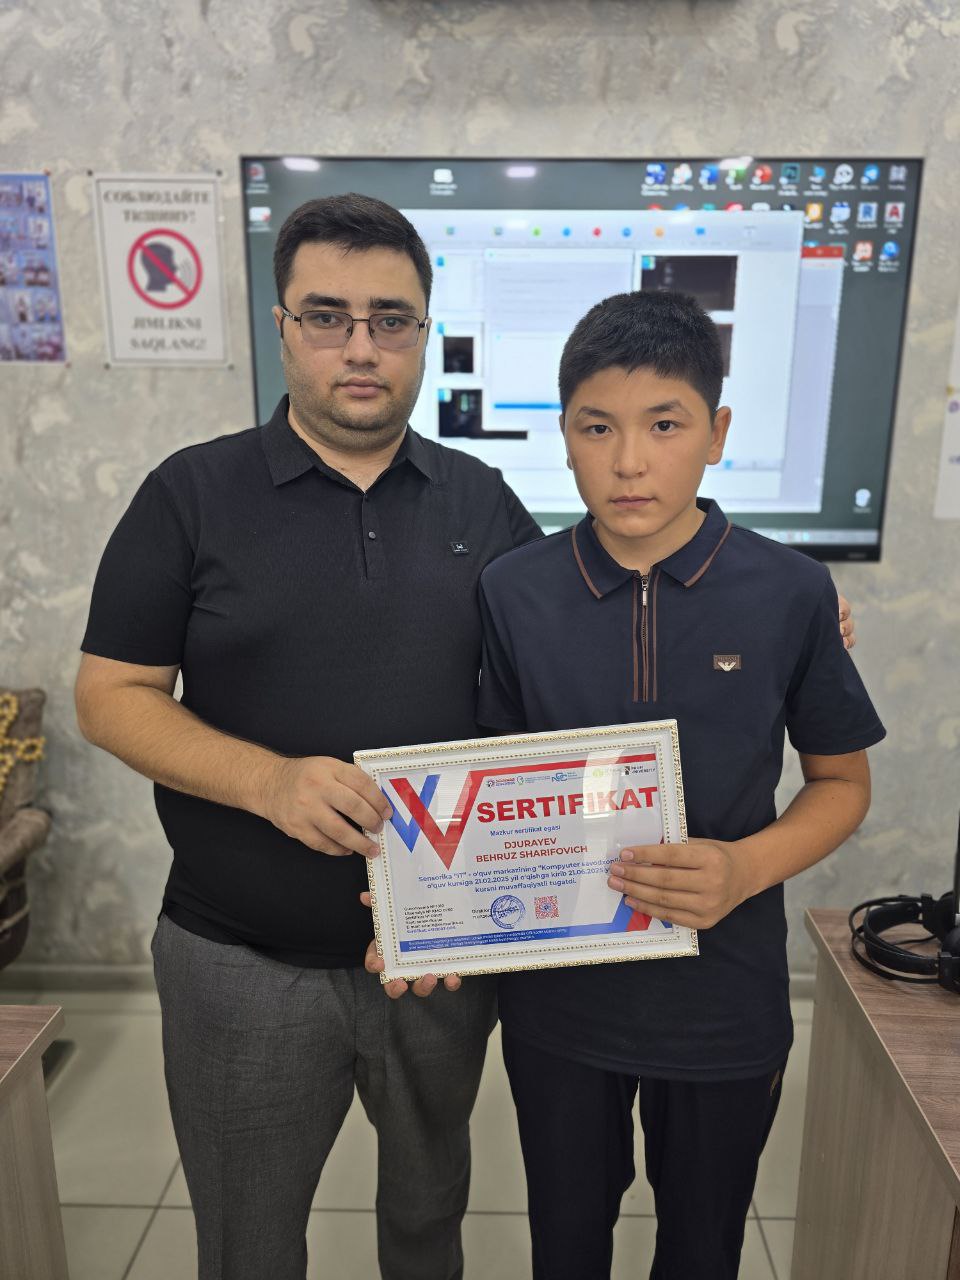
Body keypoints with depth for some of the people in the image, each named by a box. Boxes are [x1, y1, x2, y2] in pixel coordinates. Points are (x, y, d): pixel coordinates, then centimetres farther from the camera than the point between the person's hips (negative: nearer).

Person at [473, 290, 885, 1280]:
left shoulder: (790, 593, -12)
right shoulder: (514, 592, -10)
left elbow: (842, 780, -1)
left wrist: (748, 867, -20)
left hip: (723, 999, 0)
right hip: (559, 991, 1)